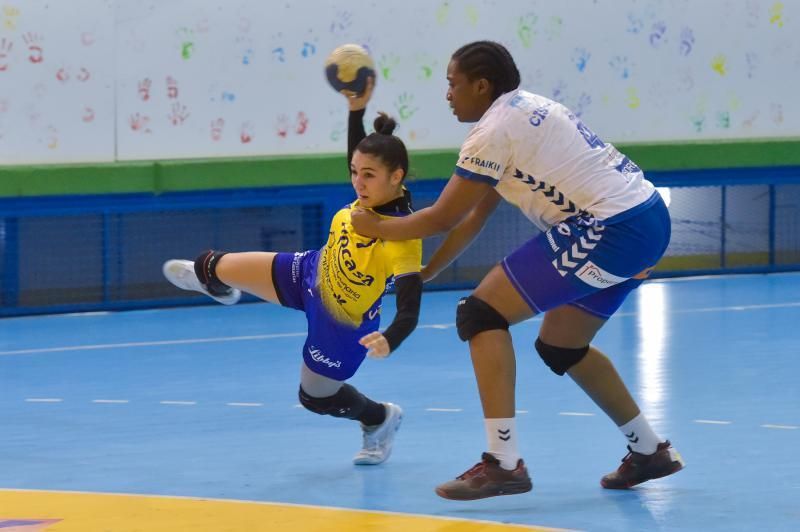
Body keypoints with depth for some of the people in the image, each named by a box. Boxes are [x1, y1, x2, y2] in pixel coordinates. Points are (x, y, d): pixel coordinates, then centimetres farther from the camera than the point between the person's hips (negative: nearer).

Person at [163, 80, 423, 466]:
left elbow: (409, 310, -42)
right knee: (215, 267, 14)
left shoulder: (402, 236, -39)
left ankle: (380, 419, 45)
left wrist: (389, 341, -61)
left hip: (342, 325, -6)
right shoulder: (374, 194, -21)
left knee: (316, 397, 15)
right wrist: (357, 109, -13)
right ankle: (210, 275, 55)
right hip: (310, 275, 6)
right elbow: (359, 158, 1)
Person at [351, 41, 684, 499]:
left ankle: (503, 464, -12)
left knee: (481, 314, -7)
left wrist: (376, 228, 14)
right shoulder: (526, 109, 20)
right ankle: (650, 451, 31)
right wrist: (427, 272, 28)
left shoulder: (495, 130, -9)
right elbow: (476, 216, 26)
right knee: (560, 345, 24)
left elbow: (443, 218, -2)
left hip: (609, 232, -10)